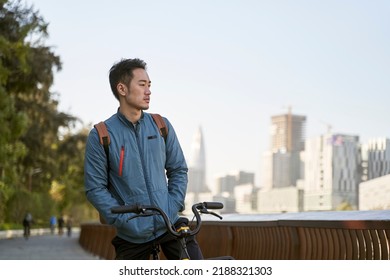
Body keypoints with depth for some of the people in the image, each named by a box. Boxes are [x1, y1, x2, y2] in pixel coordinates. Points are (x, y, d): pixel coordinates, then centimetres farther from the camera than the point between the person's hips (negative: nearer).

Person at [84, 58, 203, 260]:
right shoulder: (101, 135, -6)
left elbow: (178, 169, 10)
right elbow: (95, 188, -6)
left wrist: (173, 207, -4)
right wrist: (126, 221, -14)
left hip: (170, 224, 2)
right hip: (132, 235, -2)